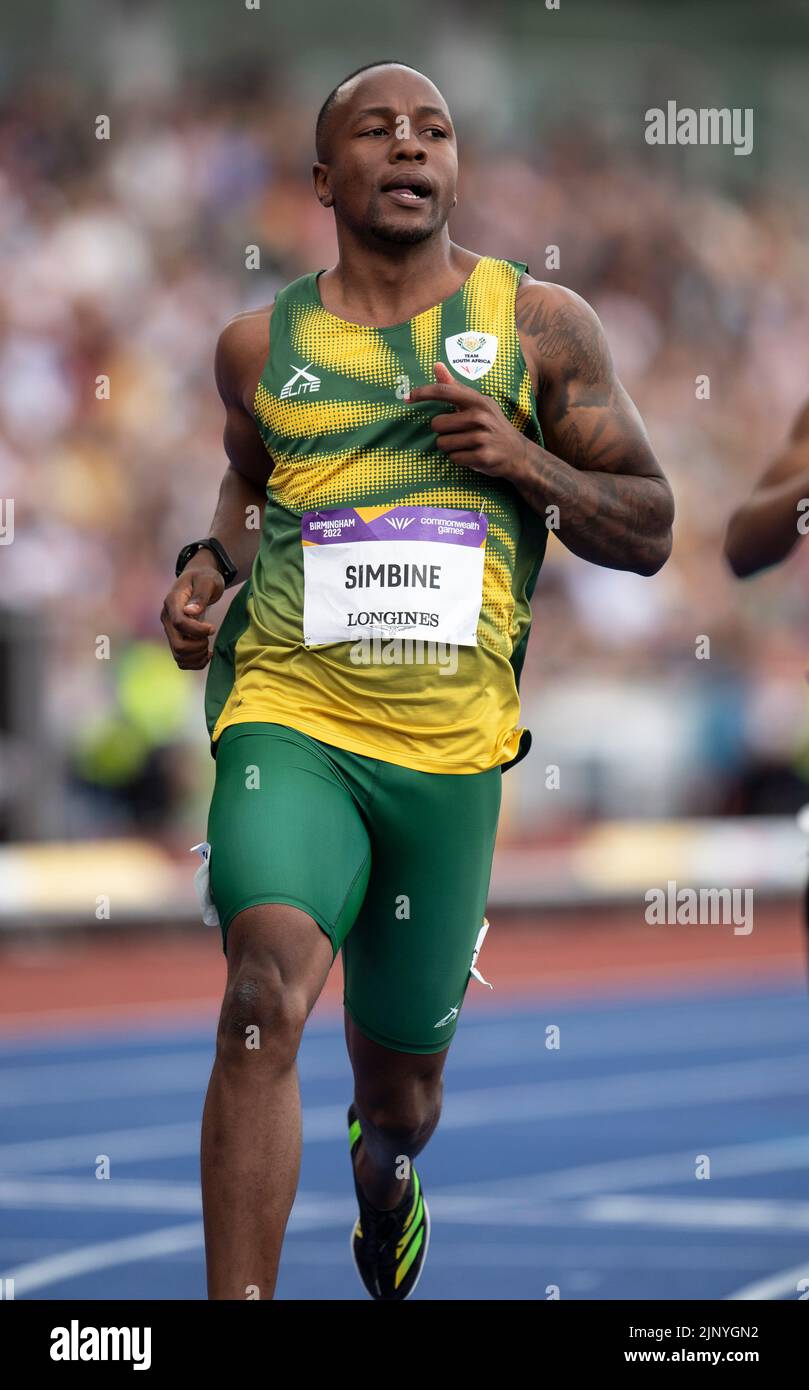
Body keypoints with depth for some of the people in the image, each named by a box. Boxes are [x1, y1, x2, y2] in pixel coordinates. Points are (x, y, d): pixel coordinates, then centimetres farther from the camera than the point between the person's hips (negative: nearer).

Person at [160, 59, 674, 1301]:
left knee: (400, 1075, 15)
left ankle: (386, 1168, 53)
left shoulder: (540, 325, 6)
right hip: (290, 722, -1)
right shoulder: (261, 343, 9)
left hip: (451, 746, 1)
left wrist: (529, 465, -10)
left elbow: (649, 531, 8)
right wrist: (210, 564, 9)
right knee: (269, 988, -28)